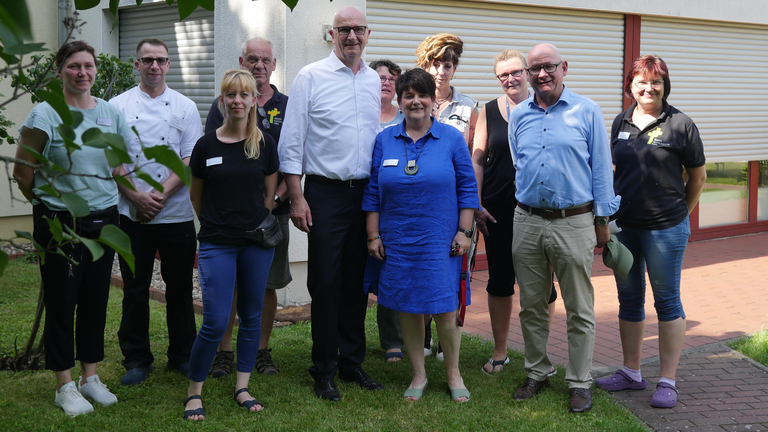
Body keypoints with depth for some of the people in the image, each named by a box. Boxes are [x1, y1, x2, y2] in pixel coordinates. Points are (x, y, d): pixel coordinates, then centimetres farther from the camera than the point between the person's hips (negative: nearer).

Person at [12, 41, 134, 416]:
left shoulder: (111, 114, 7)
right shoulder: (45, 115, -8)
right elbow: (22, 172, -2)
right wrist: (47, 204, 6)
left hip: (103, 221, 5)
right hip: (59, 224, -4)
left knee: (96, 301, 11)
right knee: (61, 303, 2)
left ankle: (90, 377, 24)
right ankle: (65, 386, 13)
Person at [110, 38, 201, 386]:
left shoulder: (185, 107, 6)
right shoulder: (118, 106, 5)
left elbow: (191, 159, -1)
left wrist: (161, 194, -12)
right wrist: (136, 196, -12)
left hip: (177, 213, 0)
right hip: (131, 214, 0)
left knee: (179, 286, 7)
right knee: (135, 288, 5)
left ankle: (182, 356, 20)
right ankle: (136, 360, 16)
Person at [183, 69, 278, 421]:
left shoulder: (265, 145, 2)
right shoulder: (206, 145, -1)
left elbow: (270, 194, 11)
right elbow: (196, 196, 10)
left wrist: (255, 223, 9)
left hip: (257, 242, 2)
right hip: (217, 244, -2)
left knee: (251, 316, 9)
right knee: (215, 324, -7)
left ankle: (242, 387, 23)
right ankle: (194, 391, 11)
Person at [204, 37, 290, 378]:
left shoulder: (287, 107, 8)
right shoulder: (223, 105, 5)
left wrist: (276, 197, -8)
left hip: (274, 210, 1)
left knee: (268, 283, 6)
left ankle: (262, 351, 18)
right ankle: (224, 351, 12)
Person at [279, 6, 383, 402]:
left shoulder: (374, 80, 11)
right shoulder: (311, 77, -4)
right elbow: (291, 142, -5)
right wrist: (296, 197, -10)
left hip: (365, 192, 5)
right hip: (326, 193, -4)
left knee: (357, 281, 11)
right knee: (325, 283, 0)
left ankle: (352, 360, 23)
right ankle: (324, 370, 11)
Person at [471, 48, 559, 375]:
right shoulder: (489, 112, 6)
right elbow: (477, 160, 6)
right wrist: (476, 205, -1)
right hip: (498, 210, 1)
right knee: (499, 280, 9)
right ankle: (499, 352, 22)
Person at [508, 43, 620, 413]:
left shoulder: (586, 112, -1)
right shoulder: (518, 116, 9)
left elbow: (601, 168, 1)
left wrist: (602, 219, 0)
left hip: (573, 223, -3)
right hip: (527, 222, 4)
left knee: (579, 310, 3)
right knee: (531, 305, 12)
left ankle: (579, 383, 14)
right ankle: (537, 373, 26)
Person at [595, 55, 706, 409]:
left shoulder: (679, 124, -6)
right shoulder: (621, 123, 7)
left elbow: (698, 176, 2)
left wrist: (679, 213, 8)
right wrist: (611, 213, 12)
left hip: (665, 229, -5)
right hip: (623, 226, 5)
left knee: (667, 300, 3)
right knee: (629, 299, 13)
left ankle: (668, 381, 11)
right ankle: (631, 373, 26)